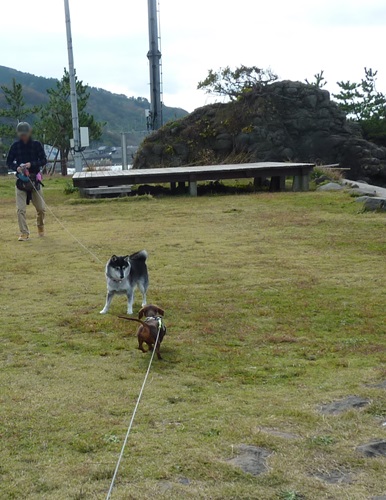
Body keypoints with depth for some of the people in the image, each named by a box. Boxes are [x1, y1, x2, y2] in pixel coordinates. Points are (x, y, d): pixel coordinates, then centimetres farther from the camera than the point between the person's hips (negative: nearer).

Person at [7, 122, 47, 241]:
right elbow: (9, 162, 5)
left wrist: (31, 164, -19)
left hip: (35, 179, 0)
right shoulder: (15, 146, 1)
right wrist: (16, 167, -16)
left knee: (41, 208, 8)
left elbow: (44, 160, -3)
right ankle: (24, 233, -4)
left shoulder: (36, 144, -1)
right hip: (21, 180, 0)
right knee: (21, 209, -9)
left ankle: (40, 226, 35)